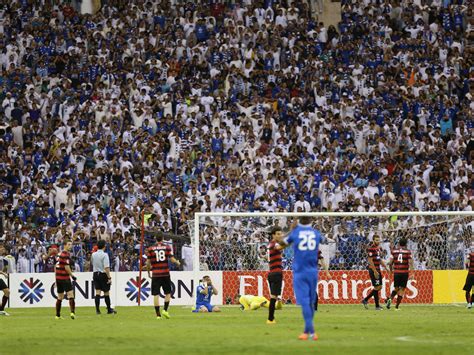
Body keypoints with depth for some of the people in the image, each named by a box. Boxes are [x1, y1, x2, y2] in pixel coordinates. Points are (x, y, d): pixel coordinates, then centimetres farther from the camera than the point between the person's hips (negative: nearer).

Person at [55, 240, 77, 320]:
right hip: (65, 278, -8)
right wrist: (72, 276, -6)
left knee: (60, 297, 13)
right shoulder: (66, 254, -13)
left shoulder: (60, 254, 14)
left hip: (58, 278, 8)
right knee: (70, 295, -10)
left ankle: (57, 315, 14)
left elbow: (56, 267, 19)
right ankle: (72, 312, -23)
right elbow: (67, 268, -19)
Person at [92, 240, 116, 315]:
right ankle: (109, 309, 18)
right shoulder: (104, 255, -15)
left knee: (97, 292, 3)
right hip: (103, 274, -5)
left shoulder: (94, 255, 3)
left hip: (96, 274, 5)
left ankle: (97, 309, -5)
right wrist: (109, 278, -19)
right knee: (106, 293, 8)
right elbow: (106, 267, -20)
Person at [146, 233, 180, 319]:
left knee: (156, 294, 2)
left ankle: (158, 314, -2)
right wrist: (177, 263, 17)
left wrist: (148, 272, 15)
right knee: (168, 293, 14)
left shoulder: (150, 249, 1)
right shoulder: (167, 247, 0)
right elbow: (172, 259, -4)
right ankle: (165, 310, -1)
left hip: (155, 274, 0)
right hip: (165, 274, 0)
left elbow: (148, 263, 0)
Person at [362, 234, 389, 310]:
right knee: (376, 287, -6)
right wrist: (375, 271, -21)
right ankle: (377, 306, 0)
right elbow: (370, 261, -18)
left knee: (379, 287, 10)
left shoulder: (379, 248, 14)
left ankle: (365, 300, 20)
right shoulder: (371, 248, -14)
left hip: (378, 269, 9)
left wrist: (385, 267, 15)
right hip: (373, 270, -9)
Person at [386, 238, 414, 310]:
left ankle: (390, 299, -12)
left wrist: (391, 269, 23)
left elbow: (390, 263, 4)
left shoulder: (394, 251, 5)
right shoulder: (408, 252, -2)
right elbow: (410, 262, -9)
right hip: (405, 272, -2)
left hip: (396, 272, 2)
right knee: (402, 289, 6)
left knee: (396, 288, 16)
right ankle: (397, 306, 2)